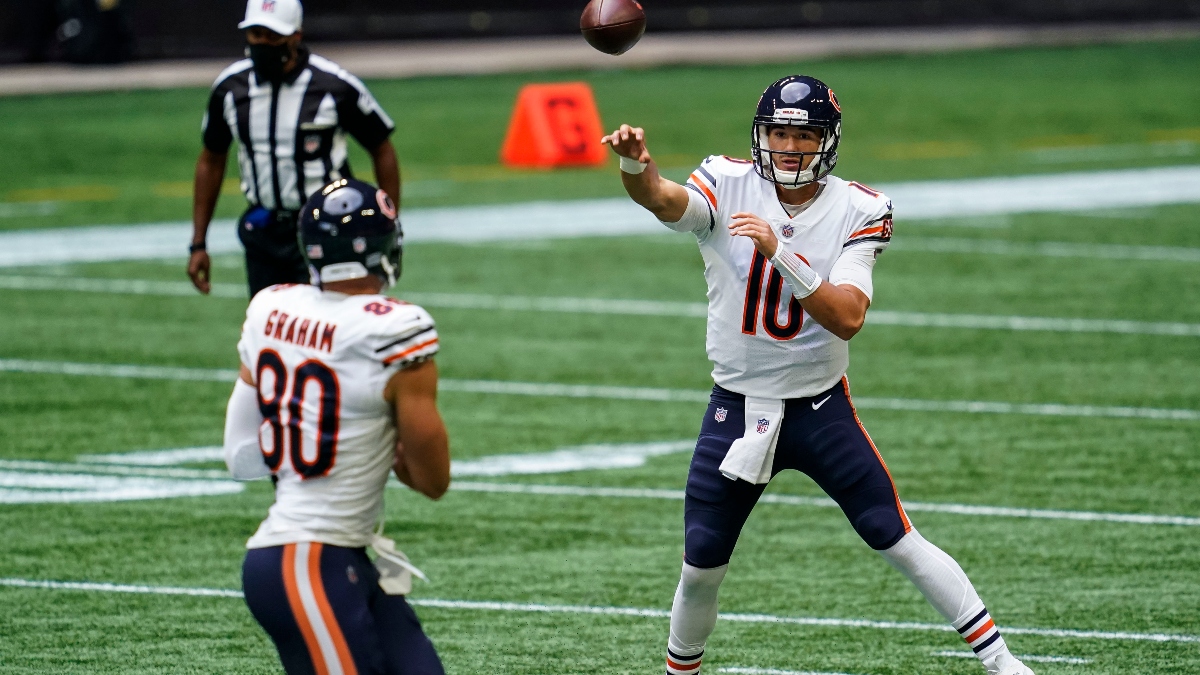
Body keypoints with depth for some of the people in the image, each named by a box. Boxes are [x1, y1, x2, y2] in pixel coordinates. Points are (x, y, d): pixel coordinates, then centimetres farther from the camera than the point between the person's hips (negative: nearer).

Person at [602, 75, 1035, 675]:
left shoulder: (857, 213, -9)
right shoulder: (729, 187, -8)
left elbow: (848, 318, -22)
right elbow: (662, 199, -30)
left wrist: (779, 252, -35)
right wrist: (634, 164, -54)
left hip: (821, 409, -1)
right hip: (737, 407, 1)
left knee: (898, 542, -2)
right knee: (701, 567, 2)